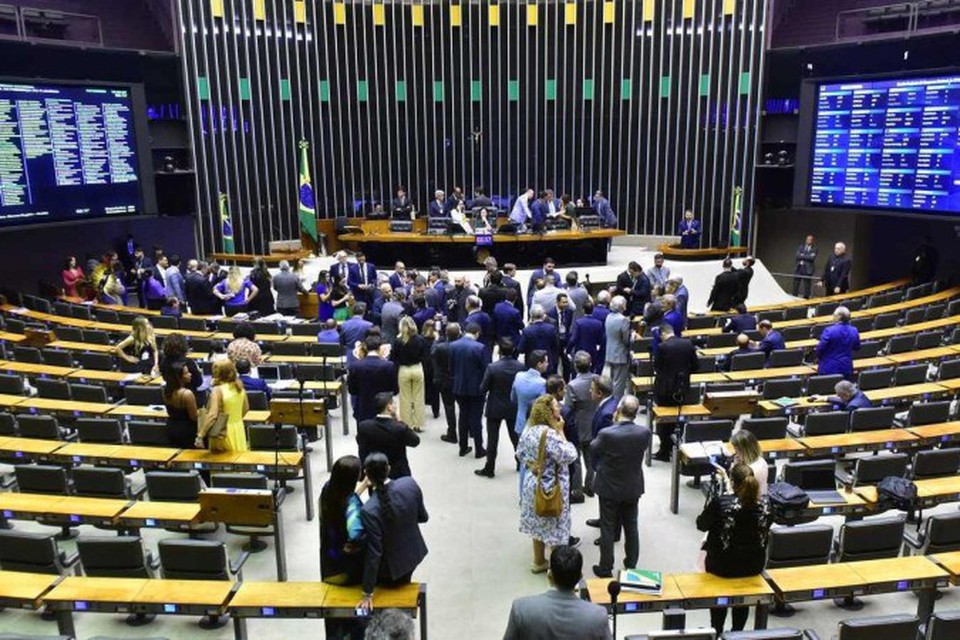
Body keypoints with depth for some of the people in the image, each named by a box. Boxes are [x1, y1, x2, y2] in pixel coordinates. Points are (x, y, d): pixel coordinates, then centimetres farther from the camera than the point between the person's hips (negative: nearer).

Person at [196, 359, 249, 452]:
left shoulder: (218, 390, -19)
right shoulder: (239, 387, -1)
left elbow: (212, 415, -27)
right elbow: (246, 408, 11)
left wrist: (200, 435, -24)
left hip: (223, 432, -5)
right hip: (239, 429, 6)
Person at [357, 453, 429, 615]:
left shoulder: (370, 510, -34)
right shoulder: (410, 483, -21)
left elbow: (374, 553, -27)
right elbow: (423, 517, -5)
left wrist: (368, 594, -17)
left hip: (391, 565, -5)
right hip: (413, 553, 5)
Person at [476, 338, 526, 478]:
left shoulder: (492, 368, -21)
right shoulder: (520, 367, -11)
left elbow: (483, 389, -13)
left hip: (495, 408, -4)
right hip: (514, 408, 4)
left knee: (492, 439, 6)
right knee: (516, 435, 20)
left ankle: (489, 468, 13)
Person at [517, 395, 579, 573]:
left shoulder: (528, 428, -2)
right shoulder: (550, 434, -28)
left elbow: (520, 454, 8)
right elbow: (569, 456, -25)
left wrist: (531, 466, 5)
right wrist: (560, 432, -21)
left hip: (532, 483, 8)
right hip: (550, 488, -8)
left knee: (538, 523, 21)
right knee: (554, 527, 8)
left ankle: (539, 562, 36)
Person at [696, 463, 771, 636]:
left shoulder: (719, 501, -23)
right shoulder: (764, 504, -12)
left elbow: (701, 525, -6)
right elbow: (764, 533, 6)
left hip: (723, 565, -3)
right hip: (754, 566, 3)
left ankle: (716, 631, 36)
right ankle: (738, 632, 43)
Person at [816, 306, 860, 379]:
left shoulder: (829, 331, -18)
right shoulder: (854, 331, 0)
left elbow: (820, 348, -15)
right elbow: (857, 348, 13)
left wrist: (818, 358, 4)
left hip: (829, 369, -5)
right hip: (846, 368, 5)